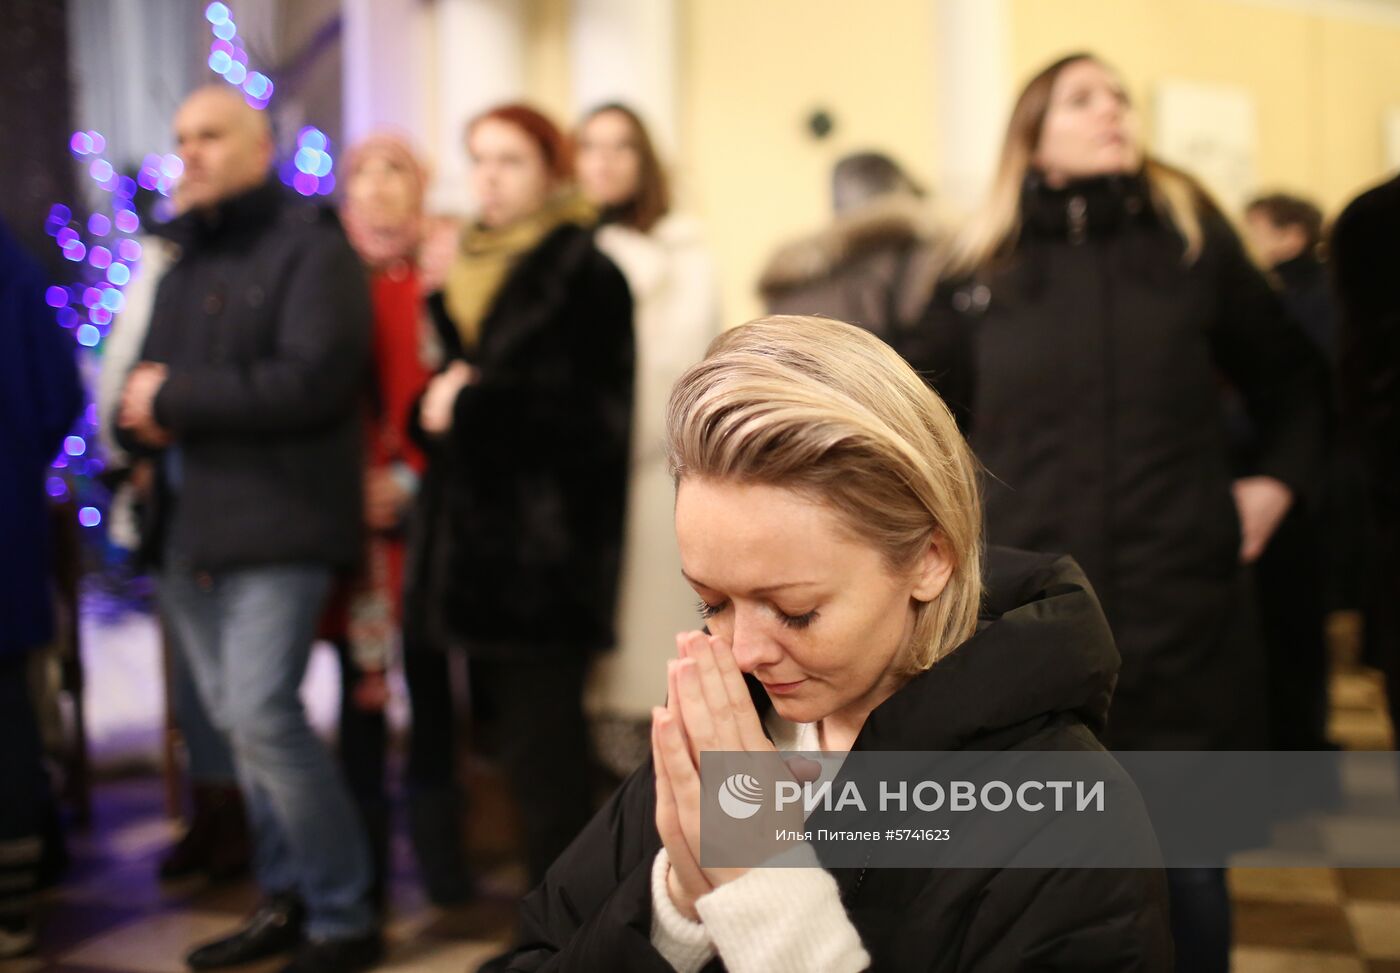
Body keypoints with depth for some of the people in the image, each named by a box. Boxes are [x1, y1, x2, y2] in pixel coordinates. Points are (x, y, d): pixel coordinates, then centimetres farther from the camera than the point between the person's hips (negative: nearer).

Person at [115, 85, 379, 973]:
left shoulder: (311, 247, -5)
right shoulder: (182, 257, 18)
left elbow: (312, 380, -18)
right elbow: (141, 382, 19)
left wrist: (174, 398, -12)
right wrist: (141, 416, -6)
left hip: (275, 525, -7)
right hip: (191, 525, 7)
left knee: (262, 715, -12)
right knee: (240, 720, 11)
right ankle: (286, 899, 24)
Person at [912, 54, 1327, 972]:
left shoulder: (1195, 241, 4)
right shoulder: (980, 271, 4)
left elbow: (1295, 380, 15)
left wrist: (1279, 481, 2)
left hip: (1182, 606, 0)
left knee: (1187, 861, 10)